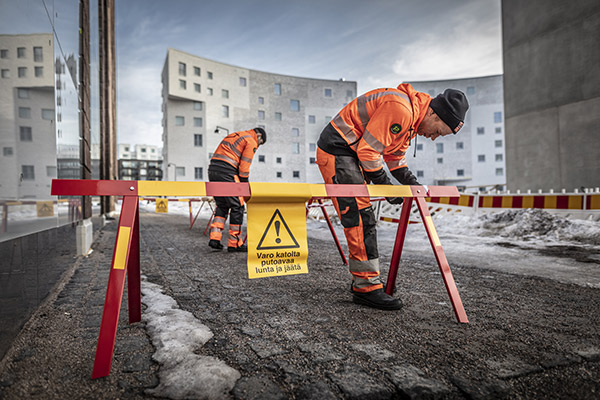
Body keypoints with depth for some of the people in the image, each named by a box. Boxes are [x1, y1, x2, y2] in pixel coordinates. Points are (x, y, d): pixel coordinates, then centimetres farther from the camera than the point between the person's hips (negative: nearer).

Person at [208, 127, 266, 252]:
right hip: (226, 172, -8)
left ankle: (215, 238, 9)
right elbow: (244, 167, -5)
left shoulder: (232, 136, 29)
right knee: (237, 206, 0)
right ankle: (234, 243, 4)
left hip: (212, 170, 9)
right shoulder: (251, 142, 3)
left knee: (222, 205, 18)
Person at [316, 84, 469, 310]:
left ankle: (362, 279, 19)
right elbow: (368, 150, -23)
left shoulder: (412, 119, 11)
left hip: (351, 153, 11)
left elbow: (395, 156, 19)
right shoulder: (400, 108, -22)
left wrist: (412, 183, 6)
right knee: (360, 217, -14)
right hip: (336, 150, -11)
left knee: (363, 218, 11)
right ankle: (367, 288, -8)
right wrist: (386, 186, -14)